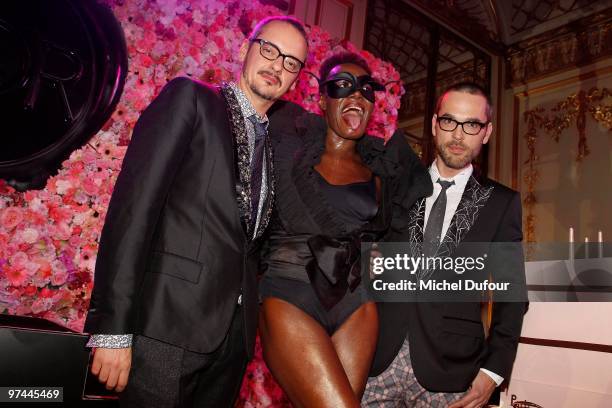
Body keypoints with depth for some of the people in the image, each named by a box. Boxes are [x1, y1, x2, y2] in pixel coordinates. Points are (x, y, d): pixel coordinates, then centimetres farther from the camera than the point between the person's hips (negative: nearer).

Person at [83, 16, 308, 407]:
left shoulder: (273, 143, 17)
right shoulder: (190, 98, 0)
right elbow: (135, 202, -11)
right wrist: (113, 327, -17)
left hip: (235, 332, 6)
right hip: (168, 324, -6)